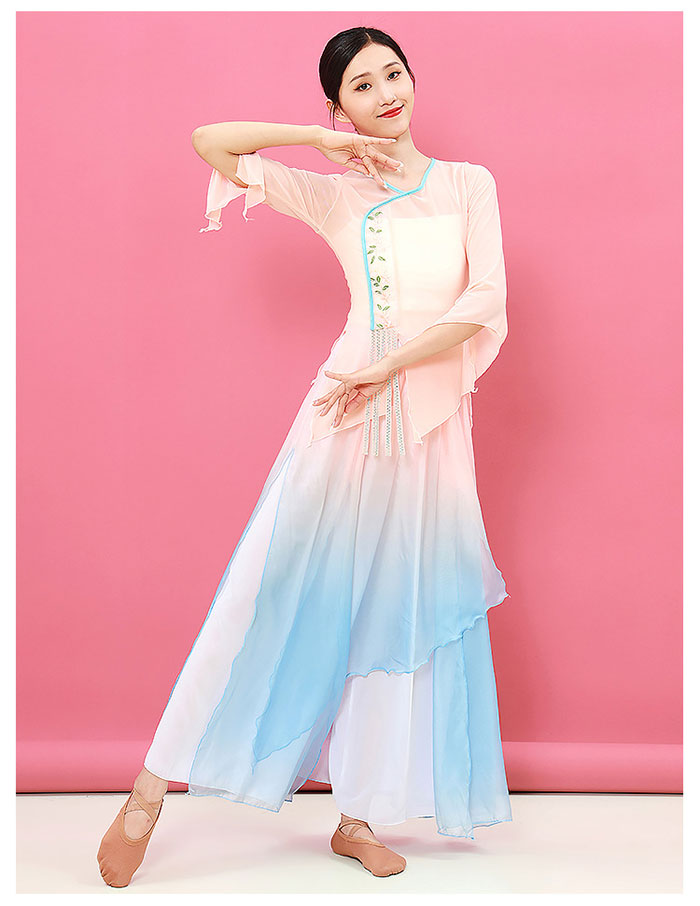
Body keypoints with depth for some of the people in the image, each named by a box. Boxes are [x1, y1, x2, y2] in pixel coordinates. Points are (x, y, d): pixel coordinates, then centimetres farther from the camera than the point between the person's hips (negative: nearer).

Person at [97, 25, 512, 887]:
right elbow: (210, 141, 4)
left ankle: (358, 817, 16)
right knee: (278, 594, -5)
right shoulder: (333, 195, 8)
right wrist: (321, 139, 0)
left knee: (400, 614, 4)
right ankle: (151, 791, 3)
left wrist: (385, 370, -9)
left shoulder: (469, 184, 9)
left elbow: (485, 303, -3)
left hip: (433, 422, 2)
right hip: (347, 414, -1)